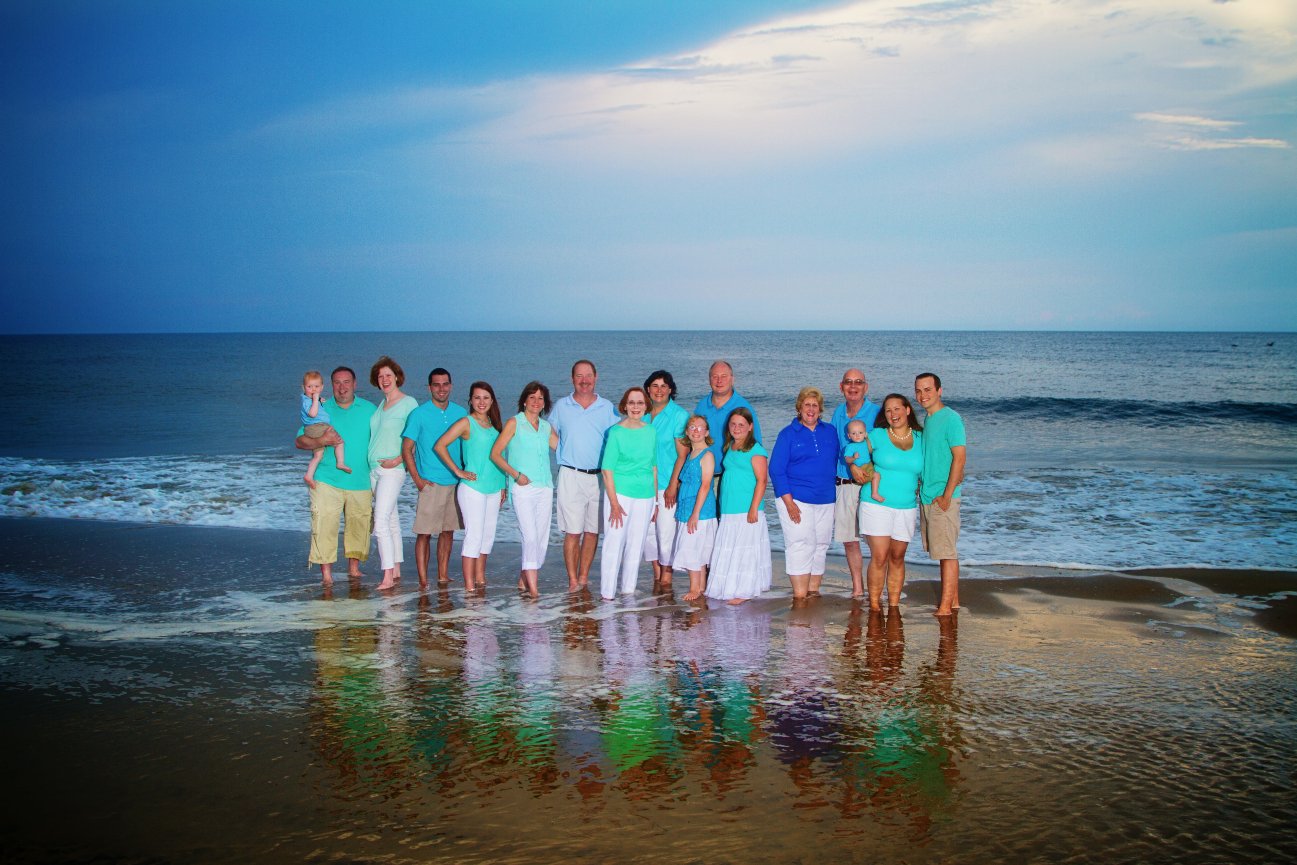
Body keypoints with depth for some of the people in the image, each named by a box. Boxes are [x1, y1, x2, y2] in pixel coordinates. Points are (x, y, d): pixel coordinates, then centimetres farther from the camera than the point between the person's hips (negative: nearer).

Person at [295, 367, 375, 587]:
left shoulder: (369, 409, 9)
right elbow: (300, 441, 3)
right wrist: (320, 441, -16)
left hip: (361, 481, 1)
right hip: (327, 480, -1)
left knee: (359, 524, 6)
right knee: (324, 524, -10)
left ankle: (354, 567, 21)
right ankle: (326, 572, -4)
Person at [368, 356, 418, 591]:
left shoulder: (409, 403, -6)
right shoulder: (381, 405, 16)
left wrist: (399, 459, -17)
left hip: (393, 469, -8)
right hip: (374, 468, 8)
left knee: (381, 523, -15)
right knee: (391, 521, 11)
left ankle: (388, 576, -14)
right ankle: (396, 572, 17)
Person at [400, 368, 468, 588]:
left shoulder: (460, 413, 8)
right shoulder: (419, 414, -4)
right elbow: (407, 449, -3)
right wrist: (417, 479, -9)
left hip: (456, 482, 4)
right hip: (431, 483, -4)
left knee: (448, 531, 10)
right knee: (424, 533, -4)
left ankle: (443, 576, 20)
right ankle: (423, 581, 0)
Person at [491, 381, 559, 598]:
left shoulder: (546, 427, 15)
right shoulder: (514, 423, 1)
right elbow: (495, 454, -3)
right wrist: (516, 474, -11)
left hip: (544, 488, 5)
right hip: (522, 488, -5)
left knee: (542, 537, 6)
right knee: (530, 536, -15)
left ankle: (525, 578, 22)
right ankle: (532, 585, -17)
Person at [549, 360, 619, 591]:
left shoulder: (607, 408, 7)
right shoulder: (561, 407, 6)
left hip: (599, 477, 2)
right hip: (571, 476, -1)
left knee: (592, 530, 6)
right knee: (573, 531, -5)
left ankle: (584, 577, 15)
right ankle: (573, 580, 1)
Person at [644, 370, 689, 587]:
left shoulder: (679, 415, -7)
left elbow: (682, 454, -9)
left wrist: (673, 485, -13)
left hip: (667, 483, -4)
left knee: (666, 529, -1)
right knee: (647, 528, 7)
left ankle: (666, 572, 15)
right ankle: (656, 571, 22)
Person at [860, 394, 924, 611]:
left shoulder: (920, 439, 8)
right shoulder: (876, 436, 1)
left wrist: (920, 487, 4)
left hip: (907, 508, 3)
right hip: (877, 505, -3)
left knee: (897, 558, 7)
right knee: (879, 557, -9)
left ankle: (894, 605, 15)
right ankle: (874, 605, 1)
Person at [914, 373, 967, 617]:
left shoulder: (951, 418, -11)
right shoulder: (927, 420, 14)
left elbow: (960, 458, -16)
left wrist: (946, 495, -17)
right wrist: (921, 486, 14)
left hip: (943, 497, -9)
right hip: (926, 495, 9)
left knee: (947, 552, -6)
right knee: (943, 550, 12)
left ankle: (945, 606, -4)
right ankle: (953, 599, 19)